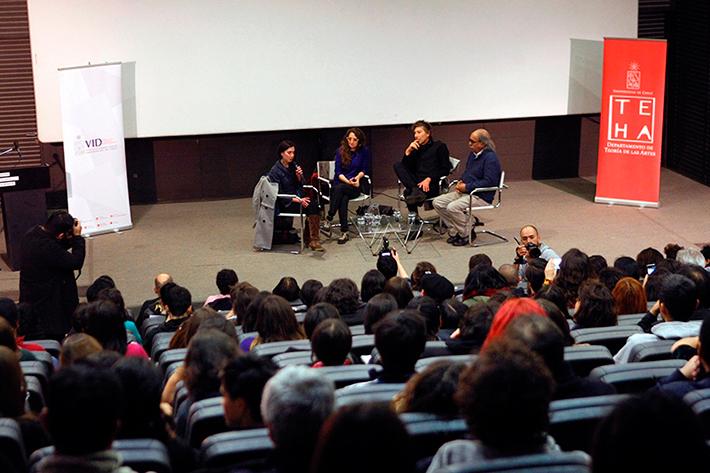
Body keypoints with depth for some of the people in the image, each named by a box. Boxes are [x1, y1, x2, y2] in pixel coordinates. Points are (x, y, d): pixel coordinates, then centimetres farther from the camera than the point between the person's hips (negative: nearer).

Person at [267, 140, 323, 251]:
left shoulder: (293, 166, 9)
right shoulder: (275, 171, -10)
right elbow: (279, 194, -12)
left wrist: (299, 176, -7)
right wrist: (298, 200, -20)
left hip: (297, 197, 6)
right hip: (283, 204, -6)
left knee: (315, 205, -24)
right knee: (311, 207, -28)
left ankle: (313, 240, -23)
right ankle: (312, 240, -24)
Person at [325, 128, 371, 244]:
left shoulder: (364, 151, 3)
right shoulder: (340, 151, 5)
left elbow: (365, 169, 8)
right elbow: (338, 172, 1)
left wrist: (358, 177, -12)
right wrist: (348, 181, -16)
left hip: (356, 186, -1)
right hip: (341, 182, 1)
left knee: (339, 188, -34)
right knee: (343, 198, -33)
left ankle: (329, 217, -27)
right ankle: (344, 232, -32)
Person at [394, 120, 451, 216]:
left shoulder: (439, 146, 9)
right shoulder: (416, 149, 23)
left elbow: (445, 169, -1)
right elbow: (405, 168, 11)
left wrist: (429, 179, -13)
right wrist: (408, 152, -2)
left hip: (432, 185, -6)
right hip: (416, 183, 6)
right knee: (398, 165, -11)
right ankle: (416, 191, -29)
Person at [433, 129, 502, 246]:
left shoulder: (490, 158, -17)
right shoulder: (473, 154, 13)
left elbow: (489, 182, -24)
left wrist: (467, 187, -20)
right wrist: (461, 182, 5)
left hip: (481, 197, -10)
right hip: (465, 192, 10)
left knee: (452, 207, -29)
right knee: (438, 202, -2)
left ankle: (466, 235, -9)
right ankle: (457, 230, 5)